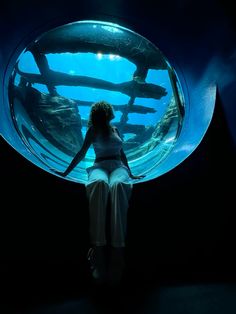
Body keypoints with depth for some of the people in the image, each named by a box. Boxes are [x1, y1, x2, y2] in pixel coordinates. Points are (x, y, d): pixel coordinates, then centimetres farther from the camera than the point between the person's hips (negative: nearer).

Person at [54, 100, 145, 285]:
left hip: (118, 166, 2)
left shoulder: (115, 130, 27)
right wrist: (66, 172, 13)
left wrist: (131, 174, 30)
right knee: (99, 183, -41)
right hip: (100, 166, -1)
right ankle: (98, 248, -44)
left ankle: (118, 251, -45)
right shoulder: (93, 130, 20)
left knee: (118, 185, -38)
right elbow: (82, 152, 17)